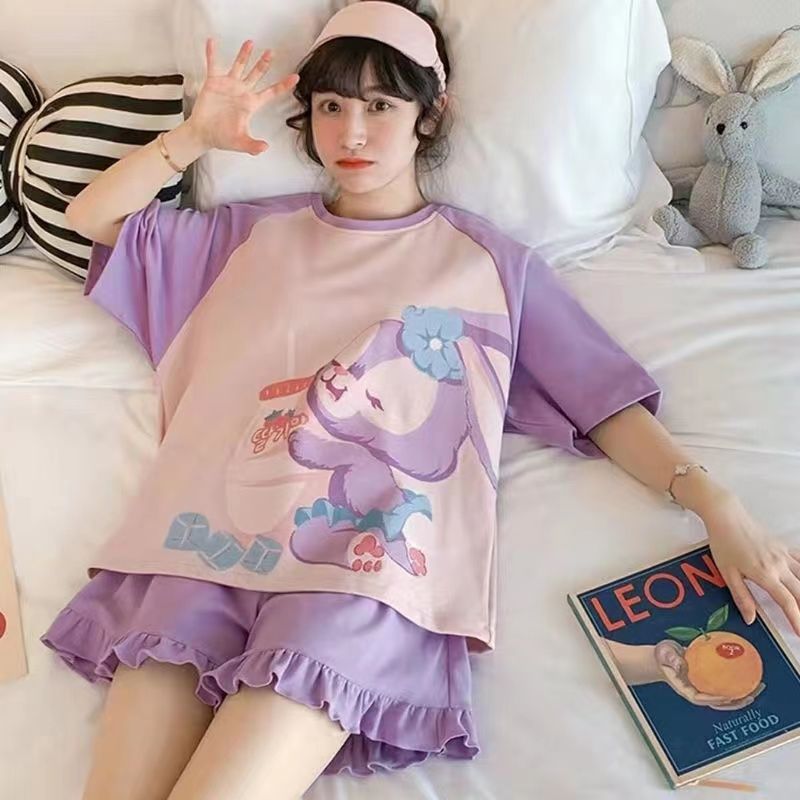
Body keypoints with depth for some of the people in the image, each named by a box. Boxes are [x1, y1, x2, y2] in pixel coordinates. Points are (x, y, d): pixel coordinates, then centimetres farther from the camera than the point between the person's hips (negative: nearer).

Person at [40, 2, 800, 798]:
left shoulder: (489, 261, 18)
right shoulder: (259, 233, 26)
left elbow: (604, 405, 12)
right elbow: (93, 216, 30)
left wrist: (713, 502, -2)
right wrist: (197, 134, 16)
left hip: (367, 556, -2)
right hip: (208, 533, 3)